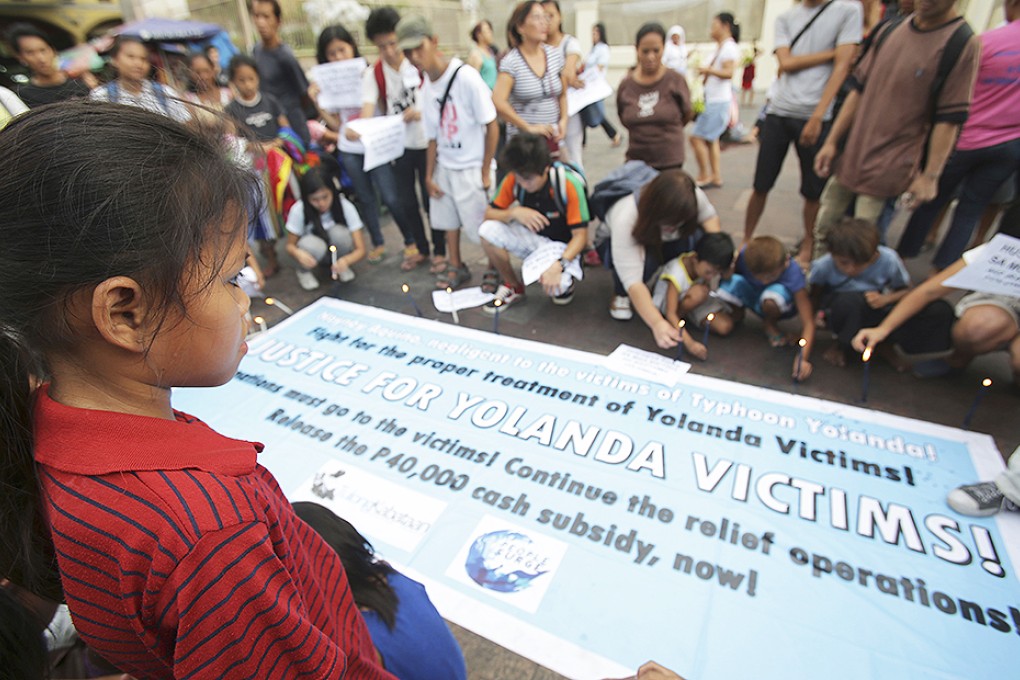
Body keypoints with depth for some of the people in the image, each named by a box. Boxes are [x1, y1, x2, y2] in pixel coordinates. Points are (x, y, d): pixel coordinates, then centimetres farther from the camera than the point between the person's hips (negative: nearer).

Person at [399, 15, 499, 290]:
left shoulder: (466, 77, -17)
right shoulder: (427, 86, 3)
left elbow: (492, 126, -14)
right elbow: (434, 136, 8)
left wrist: (485, 172, -12)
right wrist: (429, 175, 4)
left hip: (471, 168, -6)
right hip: (445, 166, 7)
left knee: (482, 226, 0)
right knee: (448, 220, 15)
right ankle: (456, 268, 33)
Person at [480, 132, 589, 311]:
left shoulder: (568, 184, -25)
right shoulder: (513, 180, -14)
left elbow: (580, 236, -22)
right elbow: (489, 214, -8)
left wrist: (559, 265, -39)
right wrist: (514, 212, -29)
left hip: (562, 245, -4)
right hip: (531, 237, 5)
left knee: (555, 286, -36)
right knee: (487, 230, -22)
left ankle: (566, 279, 6)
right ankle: (514, 287, 0)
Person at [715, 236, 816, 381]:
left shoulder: (793, 274, -33)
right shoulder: (745, 255, -29)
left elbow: (808, 322, -32)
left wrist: (804, 357, -43)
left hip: (781, 305, -2)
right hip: (751, 296, 2)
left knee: (774, 293, -38)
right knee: (732, 283, -30)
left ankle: (771, 324, -5)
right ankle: (737, 312, 3)